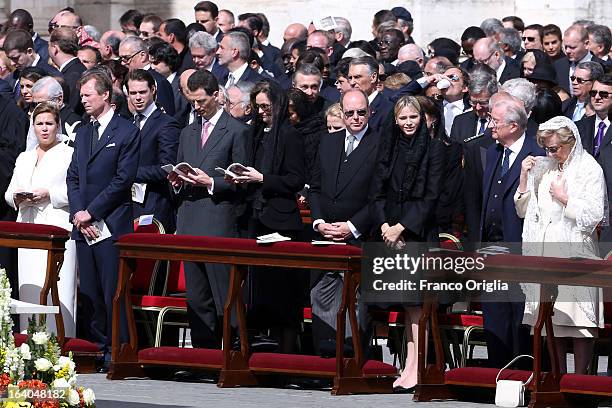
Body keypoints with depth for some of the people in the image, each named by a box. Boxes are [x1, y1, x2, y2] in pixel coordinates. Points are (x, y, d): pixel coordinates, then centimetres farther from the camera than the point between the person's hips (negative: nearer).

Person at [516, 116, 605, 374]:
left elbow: (593, 216, -8)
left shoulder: (589, 169, -2)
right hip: (544, 253, 6)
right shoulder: (542, 168, 15)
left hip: (575, 253, -5)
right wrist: (524, 178, 4)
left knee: (579, 321, -6)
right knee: (552, 320, 6)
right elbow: (523, 210, 16)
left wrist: (563, 197, -9)